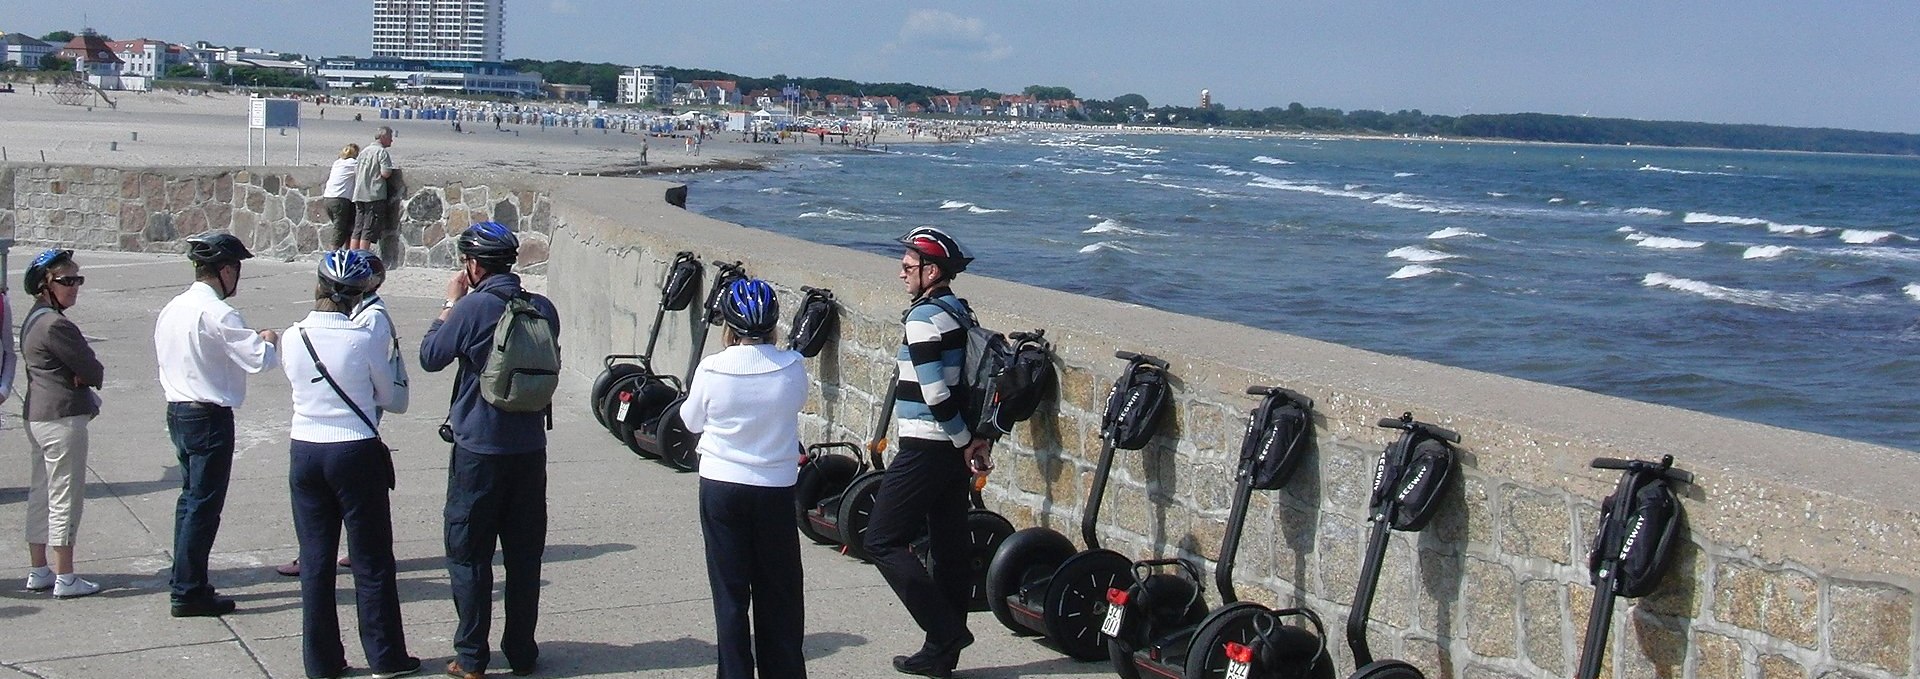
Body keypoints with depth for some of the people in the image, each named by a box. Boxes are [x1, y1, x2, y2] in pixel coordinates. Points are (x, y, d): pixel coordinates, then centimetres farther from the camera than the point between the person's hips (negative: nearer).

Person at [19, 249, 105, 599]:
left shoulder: (33, 320, 14)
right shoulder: (56, 325, -19)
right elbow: (94, 372, -16)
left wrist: (81, 375, -8)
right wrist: (87, 375, 3)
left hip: (37, 415, 10)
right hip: (63, 418, -10)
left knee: (40, 495, 15)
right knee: (65, 498, -3)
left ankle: (38, 571, 23)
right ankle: (65, 577, 2)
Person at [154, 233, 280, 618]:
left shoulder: (172, 309, 8)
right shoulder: (216, 314, -19)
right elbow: (260, 360, -23)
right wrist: (269, 341, -1)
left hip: (177, 411, 9)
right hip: (210, 416, -9)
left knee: (190, 498, 18)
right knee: (204, 504, -2)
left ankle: (185, 583, 25)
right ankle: (189, 593, 2)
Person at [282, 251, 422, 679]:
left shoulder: (292, 338, -4)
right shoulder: (363, 340, -14)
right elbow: (388, 395, -1)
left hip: (304, 451, 4)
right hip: (356, 452, -4)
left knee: (315, 560, 12)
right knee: (372, 562, 7)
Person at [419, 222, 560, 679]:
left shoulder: (472, 308, -15)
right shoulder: (543, 309, 0)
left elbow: (430, 358, -4)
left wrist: (450, 304, 7)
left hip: (479, 452, -5)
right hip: (530, 449, 5)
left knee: (468, 555, 6)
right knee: (524, 555, 12)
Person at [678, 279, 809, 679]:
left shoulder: (711, 370, -13)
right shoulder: (792, 369, -11)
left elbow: (692, 421, 2)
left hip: (721, 487, -1)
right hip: (776, 487, 1)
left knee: (730, 590, 8)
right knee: (778, 592, 14)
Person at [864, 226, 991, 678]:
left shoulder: (923, 318, -16)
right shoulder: (959, 312, 13)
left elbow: (935, 394, -22)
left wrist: (965, 441, -12)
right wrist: (980, 439, 10)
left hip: (926, 450, -10)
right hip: (952, 450, 10)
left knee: (883, 542, -3)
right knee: (949, 549, 11)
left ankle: (946, 631, -6)